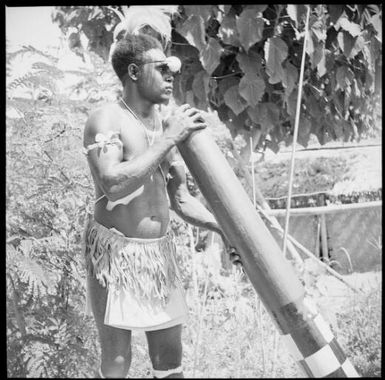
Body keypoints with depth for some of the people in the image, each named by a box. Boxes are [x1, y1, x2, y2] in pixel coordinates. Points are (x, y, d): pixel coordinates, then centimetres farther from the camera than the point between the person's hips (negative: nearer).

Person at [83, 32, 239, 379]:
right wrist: (168, 140, -26)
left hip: (160, 253, 6)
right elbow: (113, 186, -30)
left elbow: (181, 200, 13)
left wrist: (222, 227, -1)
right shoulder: (106, 120, -12)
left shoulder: (168, 125, 9)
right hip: (115, 252, -6)